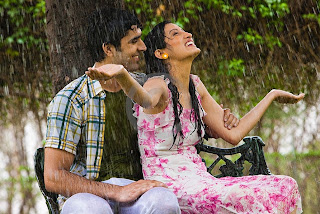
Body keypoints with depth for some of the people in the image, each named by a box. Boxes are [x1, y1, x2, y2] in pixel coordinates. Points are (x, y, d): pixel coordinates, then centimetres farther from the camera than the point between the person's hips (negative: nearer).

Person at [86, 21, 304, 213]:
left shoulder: (195, 85, 13)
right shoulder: (159, 85, -9)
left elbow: (233, 133, 16)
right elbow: (146, 100, -37)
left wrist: (272, 95, 25)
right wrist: (121, 73, -60)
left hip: (199, 179, 8)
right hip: (168, 183, -7)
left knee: (285, 187, -10)